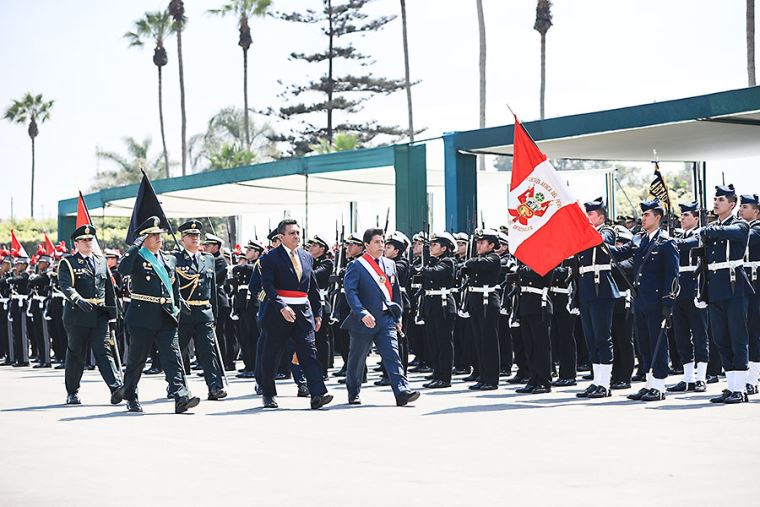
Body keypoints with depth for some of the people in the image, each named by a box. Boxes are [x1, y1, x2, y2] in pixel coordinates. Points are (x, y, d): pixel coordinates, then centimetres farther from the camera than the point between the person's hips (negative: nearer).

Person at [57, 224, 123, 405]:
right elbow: (65, 286, -18)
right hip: (77, 314, -3)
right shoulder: (67, 263, -1)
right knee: (76, 354, 6)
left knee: (104, 351, -8)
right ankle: (72, 393, 17)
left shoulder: (101, 262, 14)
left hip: (99, 315, 3)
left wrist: (112, 310, 13)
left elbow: (109, 288, 19)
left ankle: (116, 387, -21)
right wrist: (79, 300, -36)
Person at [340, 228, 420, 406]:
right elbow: (350, 292, -15)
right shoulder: (356, 266, -5)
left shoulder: (390, 265, 14)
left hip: (386, 319, 4)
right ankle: (353, 394, 24)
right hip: (364, 321, -4)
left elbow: (396, 292, 20)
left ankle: (402, 392, -19)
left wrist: (398, 316, 15)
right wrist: (362, 313, -27)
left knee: (392, 355, -9)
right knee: (357, 359, 8)